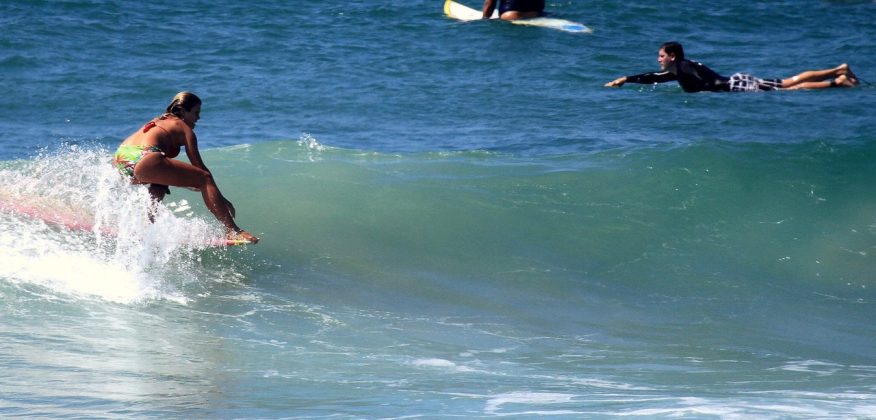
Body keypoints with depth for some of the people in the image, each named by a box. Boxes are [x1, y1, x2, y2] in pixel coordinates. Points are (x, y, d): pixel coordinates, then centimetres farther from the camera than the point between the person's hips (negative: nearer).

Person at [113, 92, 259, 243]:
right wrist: (220, 199, 14)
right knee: (204, 179, -3)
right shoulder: (184, 128, 15)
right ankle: (232, 231, -13)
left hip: (119, 162, 8)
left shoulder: (158, 122, 36)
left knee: (161, 179, 39)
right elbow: (199, 168, 10)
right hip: (143, 161, -8)